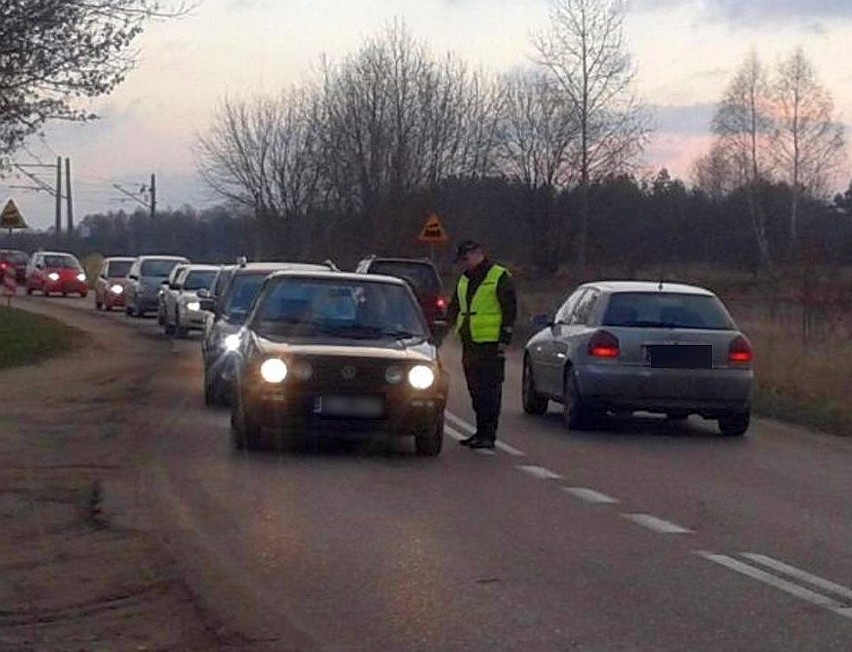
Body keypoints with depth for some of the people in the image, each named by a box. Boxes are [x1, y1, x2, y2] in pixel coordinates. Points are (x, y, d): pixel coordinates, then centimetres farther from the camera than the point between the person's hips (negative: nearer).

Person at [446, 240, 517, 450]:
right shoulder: (464, 280, 18)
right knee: (475, 390, 10)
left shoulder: (500, 277, -5)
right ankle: (481, 432, 18)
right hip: (469, 344, 8)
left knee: (490, 390, -7)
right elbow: (454, 308, 26)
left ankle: (488, 435, -6)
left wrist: (505, 340, -12)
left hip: (491, 345, -8)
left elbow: (510, 309, -7)